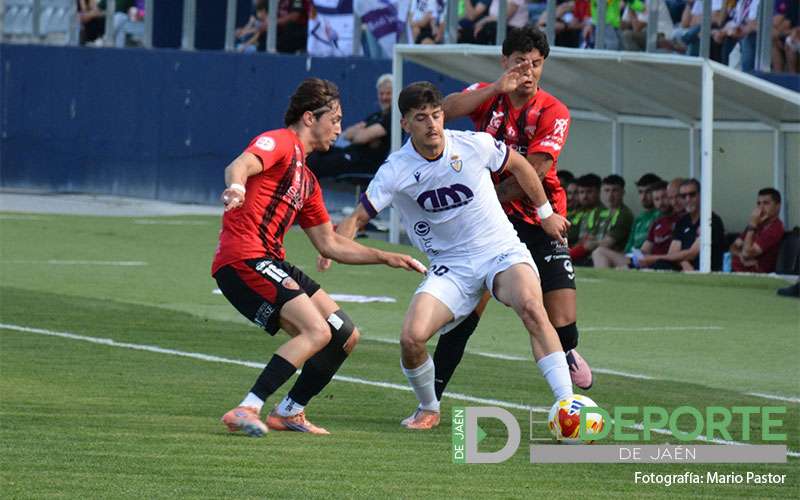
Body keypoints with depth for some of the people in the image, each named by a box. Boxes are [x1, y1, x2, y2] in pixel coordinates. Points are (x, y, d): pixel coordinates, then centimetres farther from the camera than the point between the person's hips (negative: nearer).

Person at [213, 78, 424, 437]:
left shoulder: (307, 181, 25)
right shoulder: (280, 143, -3)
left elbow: (330, 245, 30)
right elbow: (239, 166, -24)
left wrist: (385, 257, 26)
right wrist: (236, 187, -48)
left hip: (271, 263, 10)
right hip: (243, 259, -10)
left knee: (345, 336, 10)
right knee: (317, 331, -23)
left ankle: (289, 412, 21)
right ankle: (246, 411, -26)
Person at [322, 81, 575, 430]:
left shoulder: (476, 145, -9)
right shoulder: (395, 170, -9)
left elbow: (519, 166, 11)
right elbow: (358, 217, -5)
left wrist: (546, 212, 21)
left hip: (502, 251, -1)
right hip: (450, 267, 1)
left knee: (530, 306, -33)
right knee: (411, 337, -19)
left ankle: (567, 403, -32)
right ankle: (428, 410, 12)